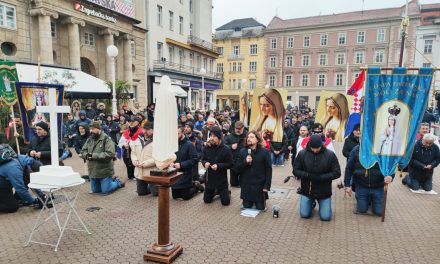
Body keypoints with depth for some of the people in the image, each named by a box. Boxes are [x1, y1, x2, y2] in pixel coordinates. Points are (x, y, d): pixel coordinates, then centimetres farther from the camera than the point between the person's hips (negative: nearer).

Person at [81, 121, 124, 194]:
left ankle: (118, 181, 26)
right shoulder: (90, 139, 5)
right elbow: (83, 151, 10)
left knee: (105, 191, 0)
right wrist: (87, 155, -14)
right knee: (95, 191, 20)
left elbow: (110, 154, -25)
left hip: (104, 171, -7)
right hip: (93, 171, 7)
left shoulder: (106, 139, -16)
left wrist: (94, 155, -26)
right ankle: (111, 179, 38)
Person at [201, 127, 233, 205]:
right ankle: (216, 191, 43)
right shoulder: (206, 148, -6)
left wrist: (218, 166, -26)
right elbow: (203, 159, 7)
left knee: (225, 202, 3)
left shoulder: (226, 149, -16)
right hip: (209, 178, 3)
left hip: (221, 179, -3)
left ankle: (227, 192, 36)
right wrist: (205, 163, -17)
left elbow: (230, 164, -13)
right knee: (207, 200, 13)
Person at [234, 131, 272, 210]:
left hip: (259, 185, -2)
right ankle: (250, 201, 43)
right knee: (246, 207, 11)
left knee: (260, 208, 6)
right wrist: (245, 162, -19)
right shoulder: (242, 151, 1)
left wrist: (267, 185, -12)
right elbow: (236, 167, -1)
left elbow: (268, 170, -7)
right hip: (246, 185, 3)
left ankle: (260, 201, 38)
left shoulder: (264, 152, -7)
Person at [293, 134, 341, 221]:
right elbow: (295, 170, -4)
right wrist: (308, 175, -21)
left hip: (324, 191, -1)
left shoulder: (330, 154, -12)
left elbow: (337, 173, -8)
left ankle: (321, 204, 32)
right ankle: (312, 203, 36)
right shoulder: (302, 154, -10)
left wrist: (321, 177, -21)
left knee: (326, 217, -1)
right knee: (304, 214, 3)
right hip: (307, 190, 1)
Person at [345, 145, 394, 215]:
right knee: (361, 210, 12)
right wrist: (347, 185, -4)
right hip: (361, 187, 0)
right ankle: (368, 200, 44)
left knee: (379, 212, 10)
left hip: (378, 187, 0)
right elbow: (349, 168, -4)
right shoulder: (356, 150, -10)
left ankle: (372, 200, 42)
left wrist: (390, 176, -31)